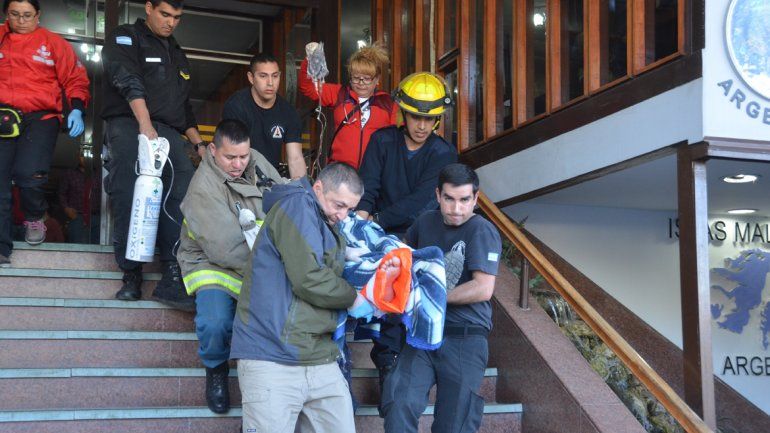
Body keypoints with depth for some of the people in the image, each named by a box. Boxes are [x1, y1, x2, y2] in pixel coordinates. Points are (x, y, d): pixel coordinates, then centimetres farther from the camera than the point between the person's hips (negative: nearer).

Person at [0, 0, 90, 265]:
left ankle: (34, 217, 11)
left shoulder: (53, 43, 12)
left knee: (28, 174, -22)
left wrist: (76, 110, -5)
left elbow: (75, 79, 11)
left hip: (40, 117, -2)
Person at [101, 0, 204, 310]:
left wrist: (198, 142, 20)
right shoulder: (125, 38, 8)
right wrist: (145, 124, -25)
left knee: (183, 191, -19)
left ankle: (173, 276, -26)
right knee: (130, 195, -20)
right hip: (128, 123, -4)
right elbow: (129, 82, -11)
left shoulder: (177, 54, 30)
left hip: (168, 131, 4)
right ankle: (131, 274, -15)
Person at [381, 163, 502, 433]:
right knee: (399, 405, -16)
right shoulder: (426, 222, 10)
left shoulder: (481, 231, -8)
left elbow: (483, 289, -18)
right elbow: (407, 250, 33)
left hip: (464, 338, -4)